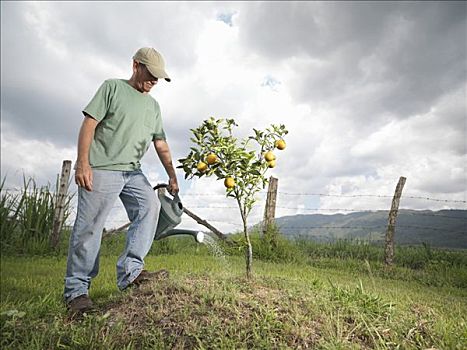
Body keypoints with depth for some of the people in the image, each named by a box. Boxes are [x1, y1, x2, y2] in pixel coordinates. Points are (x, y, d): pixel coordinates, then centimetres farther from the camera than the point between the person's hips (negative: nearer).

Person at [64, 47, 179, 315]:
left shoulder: (153, 105, 19)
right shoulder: (113, 87, 4)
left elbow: (161, 144, 17)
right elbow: (89, 124, -4)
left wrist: (172, 176, 10)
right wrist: (83, 162, -13)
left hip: (133, 172, 6)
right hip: (101, 169, -5)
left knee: (150, 205, -16)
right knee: (89, 227, -5)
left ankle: (130, 271, -12)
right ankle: (76, 289, 7)